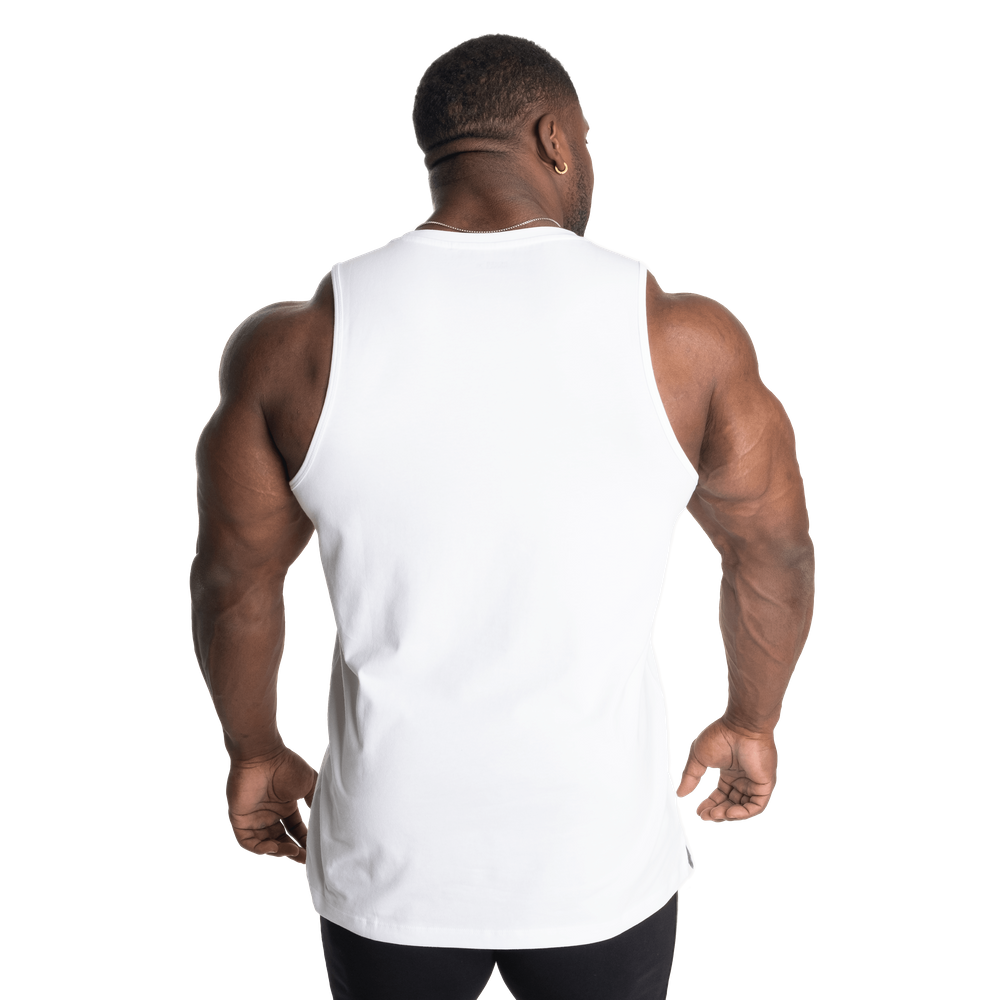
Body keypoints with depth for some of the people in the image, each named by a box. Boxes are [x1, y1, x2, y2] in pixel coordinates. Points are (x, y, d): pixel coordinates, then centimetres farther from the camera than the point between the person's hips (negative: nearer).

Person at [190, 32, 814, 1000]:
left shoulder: (294, 345, -11)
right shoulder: (683, 339, -13)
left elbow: (235, 580, 0)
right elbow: (773, 558, 0)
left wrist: (255, 751, 17)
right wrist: (751, 720, 18)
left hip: (387, 862, 1)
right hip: (602, 862, 0)